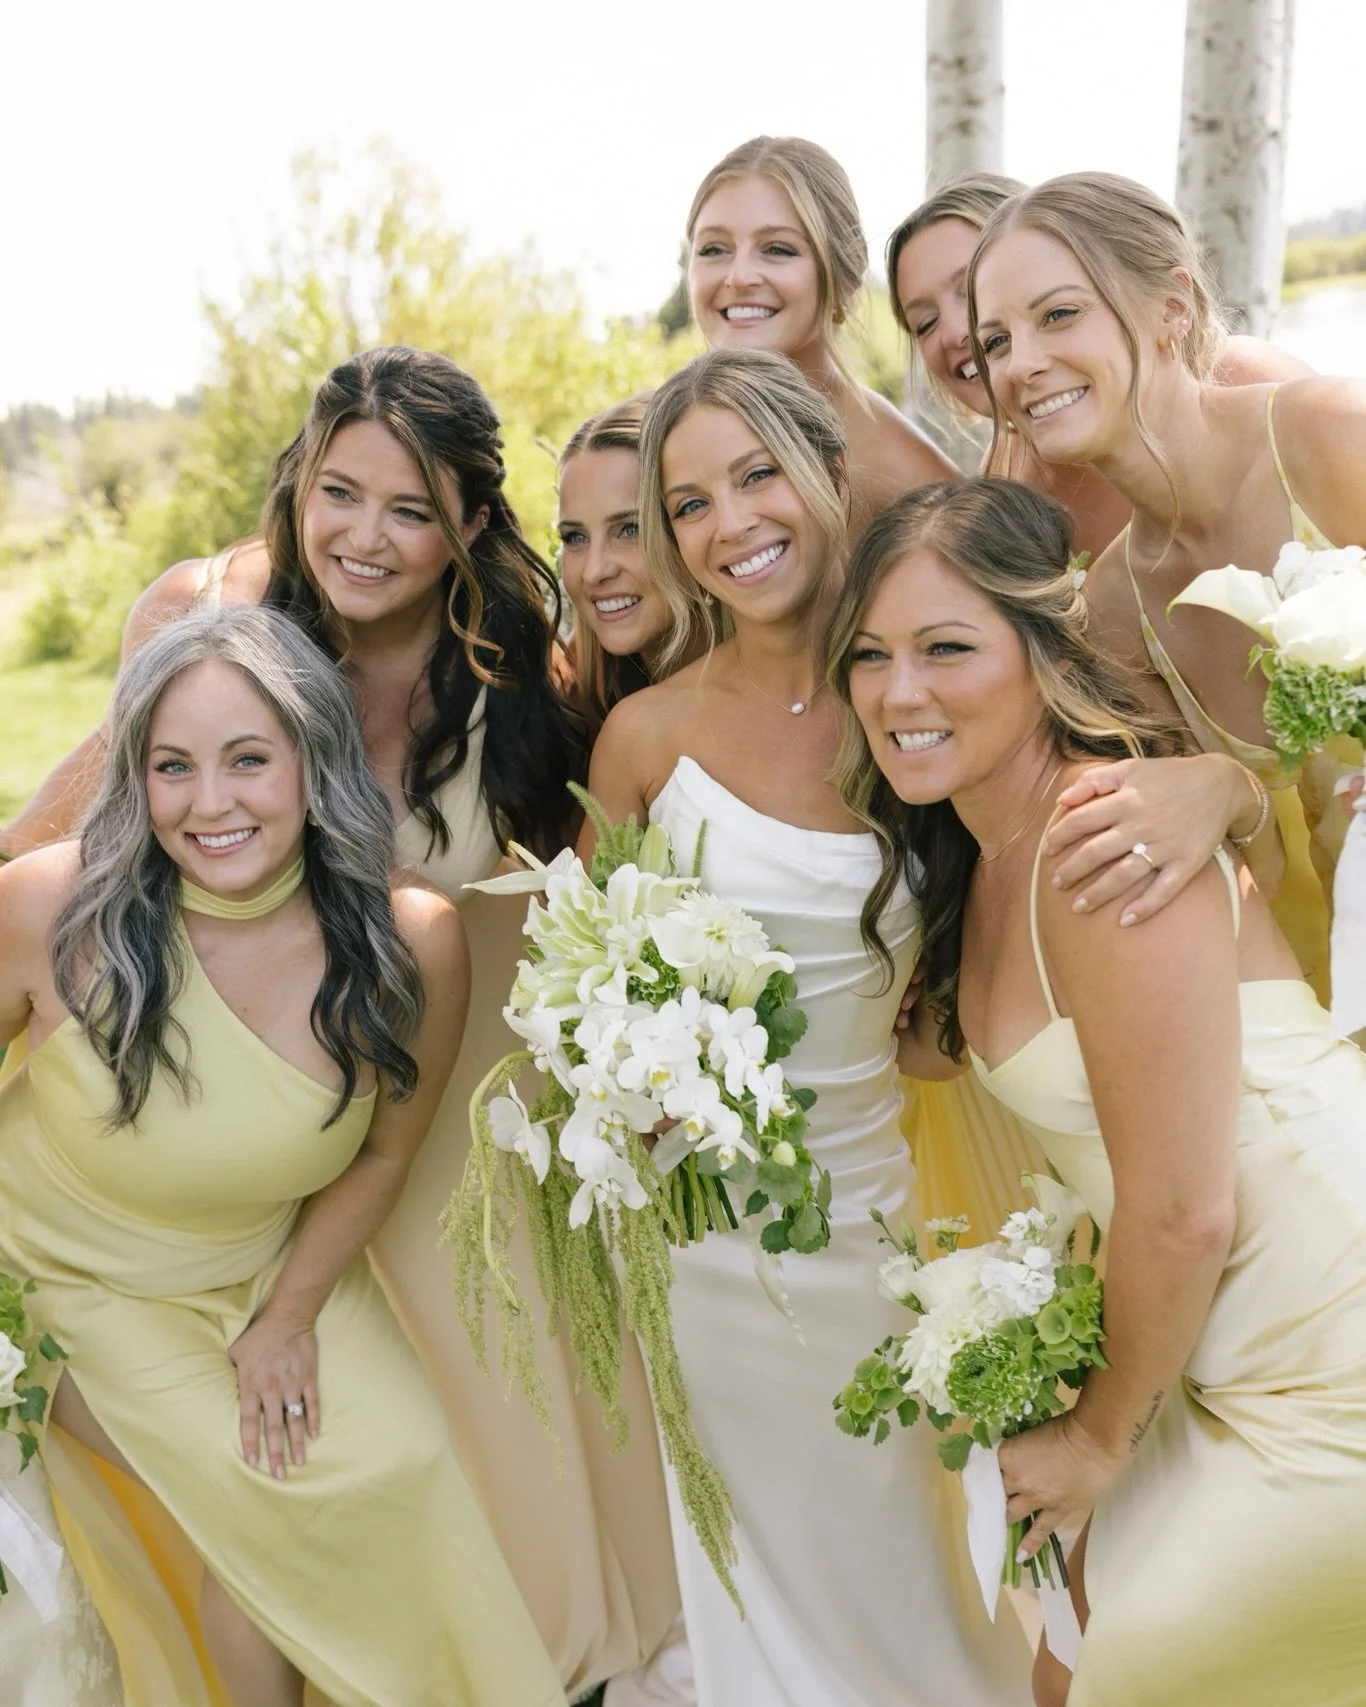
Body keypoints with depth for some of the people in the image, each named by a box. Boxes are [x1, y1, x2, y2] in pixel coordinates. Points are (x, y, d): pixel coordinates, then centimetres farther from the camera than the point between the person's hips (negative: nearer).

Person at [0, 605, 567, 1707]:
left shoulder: (414, 943, -22)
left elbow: (383, 1152, -6)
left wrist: (289, 1317, -4)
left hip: (271, 1272, 2)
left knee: (401, 1461, -11)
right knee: (275, 1500, -14)